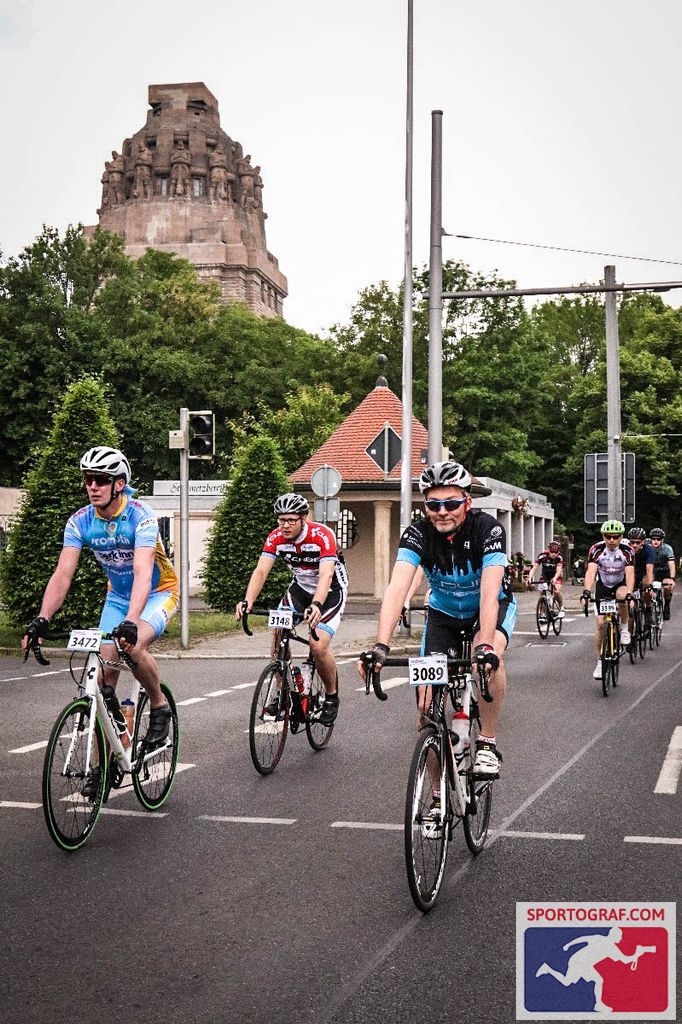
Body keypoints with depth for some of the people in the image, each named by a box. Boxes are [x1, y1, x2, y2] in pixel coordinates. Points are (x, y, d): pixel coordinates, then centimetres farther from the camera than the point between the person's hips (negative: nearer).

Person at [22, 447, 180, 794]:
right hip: (118, 596, 5)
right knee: (105, 674, -5)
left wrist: (130, 623, -54)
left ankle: (160, 707, -4)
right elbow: (63, 574, -21)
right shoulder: (80, 522, -14)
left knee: (134, 647, -33)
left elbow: (142, 572, -41)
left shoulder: (140, 515, -29)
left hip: (158, 592, -5)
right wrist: (42, 619, -36)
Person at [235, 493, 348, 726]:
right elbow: (261, 570, -24)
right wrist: (248, 600, -42)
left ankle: (332, 696, 5)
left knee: (319, 646, -20)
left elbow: (326, 575, -41)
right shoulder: (276, 538, -16)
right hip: (300, 587, 5)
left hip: (331, 591, -5)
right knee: (278, 634, -14)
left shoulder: (322, 536, -30)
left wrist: (316, 605, -58)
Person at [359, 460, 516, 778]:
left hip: (493, 606, -2)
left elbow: (490, 591, -42)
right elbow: (397, 588, -37)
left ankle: (487, 744, -18)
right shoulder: (417, 534, -24)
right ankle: (440, 793, 9)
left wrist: (486, 646, -57)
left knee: (489, 653, -37)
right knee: (428, 705, -9)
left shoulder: (487, 529, -30)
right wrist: (381, 647, -51)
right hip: (444, 611, 2)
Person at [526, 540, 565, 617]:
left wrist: (555, 578, -58)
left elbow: (559, 570, -37)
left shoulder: (559, 558, -25)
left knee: (557, 591, -26)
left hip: (556, 576, -2)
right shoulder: (543, 555, -26)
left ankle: (561, 609, -3)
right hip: (545, 576, 2)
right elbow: (534, 567, -33)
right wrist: (530, 578, -48)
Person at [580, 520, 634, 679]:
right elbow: (591, 572, -34)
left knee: (621, 596, -37)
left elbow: (630, 574, -33)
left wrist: (629, 594, -49)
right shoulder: (596, 550, -23)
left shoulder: (627, 551, -24)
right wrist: (586, 592, -50)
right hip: (603, 585, 1)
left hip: (621, 584, -1)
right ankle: (600, 661, 4)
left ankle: (624, 628, -11)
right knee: (600, 623, -7)